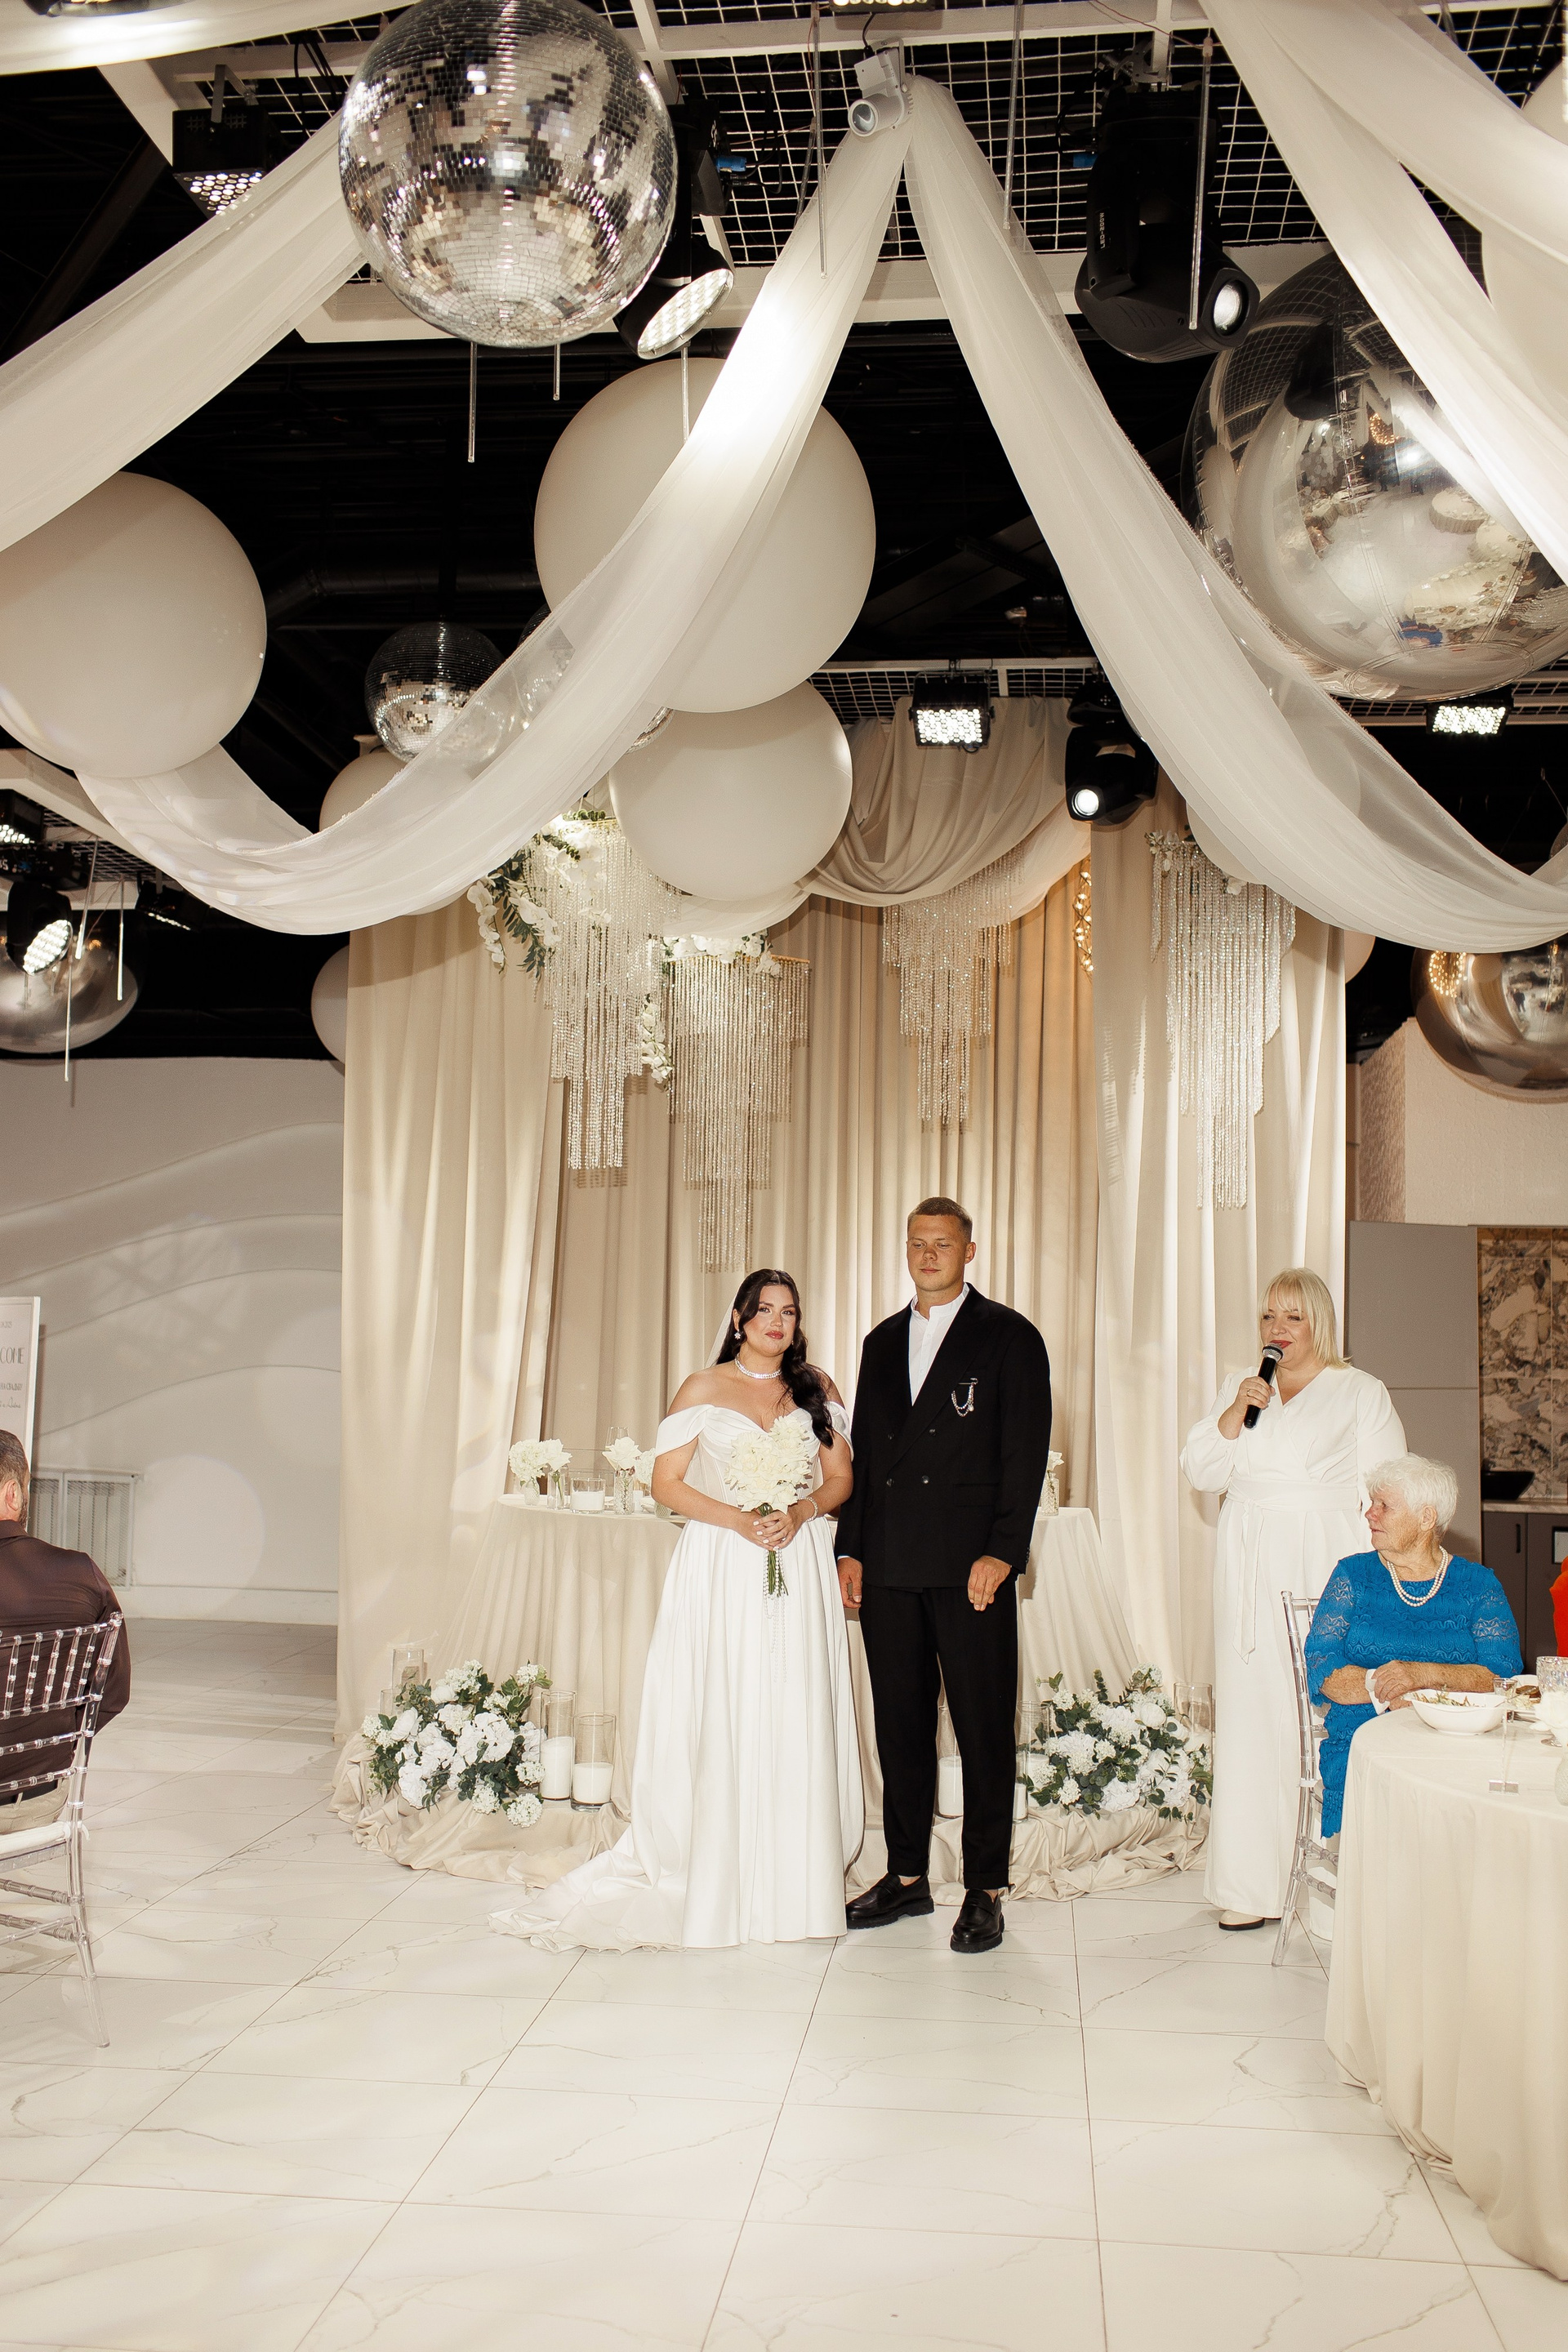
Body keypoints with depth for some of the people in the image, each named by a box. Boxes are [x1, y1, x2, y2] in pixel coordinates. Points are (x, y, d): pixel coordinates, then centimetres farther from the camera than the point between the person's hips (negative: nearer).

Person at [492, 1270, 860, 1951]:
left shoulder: (818, 1389, 10)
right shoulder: (702, 1389, 4)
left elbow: (840, 1478, 10)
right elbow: (666, 1482, 0)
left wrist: (800, 1512, -10)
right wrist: (739, 1519, -13)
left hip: (800, 1568, 2)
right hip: (722, 1569, -2)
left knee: (794, 1724, 2)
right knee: (719, 1722, -3)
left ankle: (793, 1883, 12)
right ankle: (719, 1886, 6)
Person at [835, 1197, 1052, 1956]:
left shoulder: (1009, 1337, 0)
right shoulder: (882, 1342, 16)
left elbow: (1026, 1452, -5)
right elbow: (862, 1450, 17)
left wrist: (1002, 1553, -13)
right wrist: (849, 1548, 9)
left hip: (970, 1567, -5)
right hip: (888, 1567, 5)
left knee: (984, 1729, 0)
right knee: (900, 1724, 11)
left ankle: (984, 1889, 10)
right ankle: (907, 1875, 22)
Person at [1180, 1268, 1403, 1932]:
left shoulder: (1360, 1393, 4)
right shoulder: (1240, 1387, 16)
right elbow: (1201, 1472, 10)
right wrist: (1235, 1414, -6)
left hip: (1325, 1574, -3)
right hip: (1250, 1573, 3)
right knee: (1249, 1715, 0)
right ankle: (1251, 1883, 5)